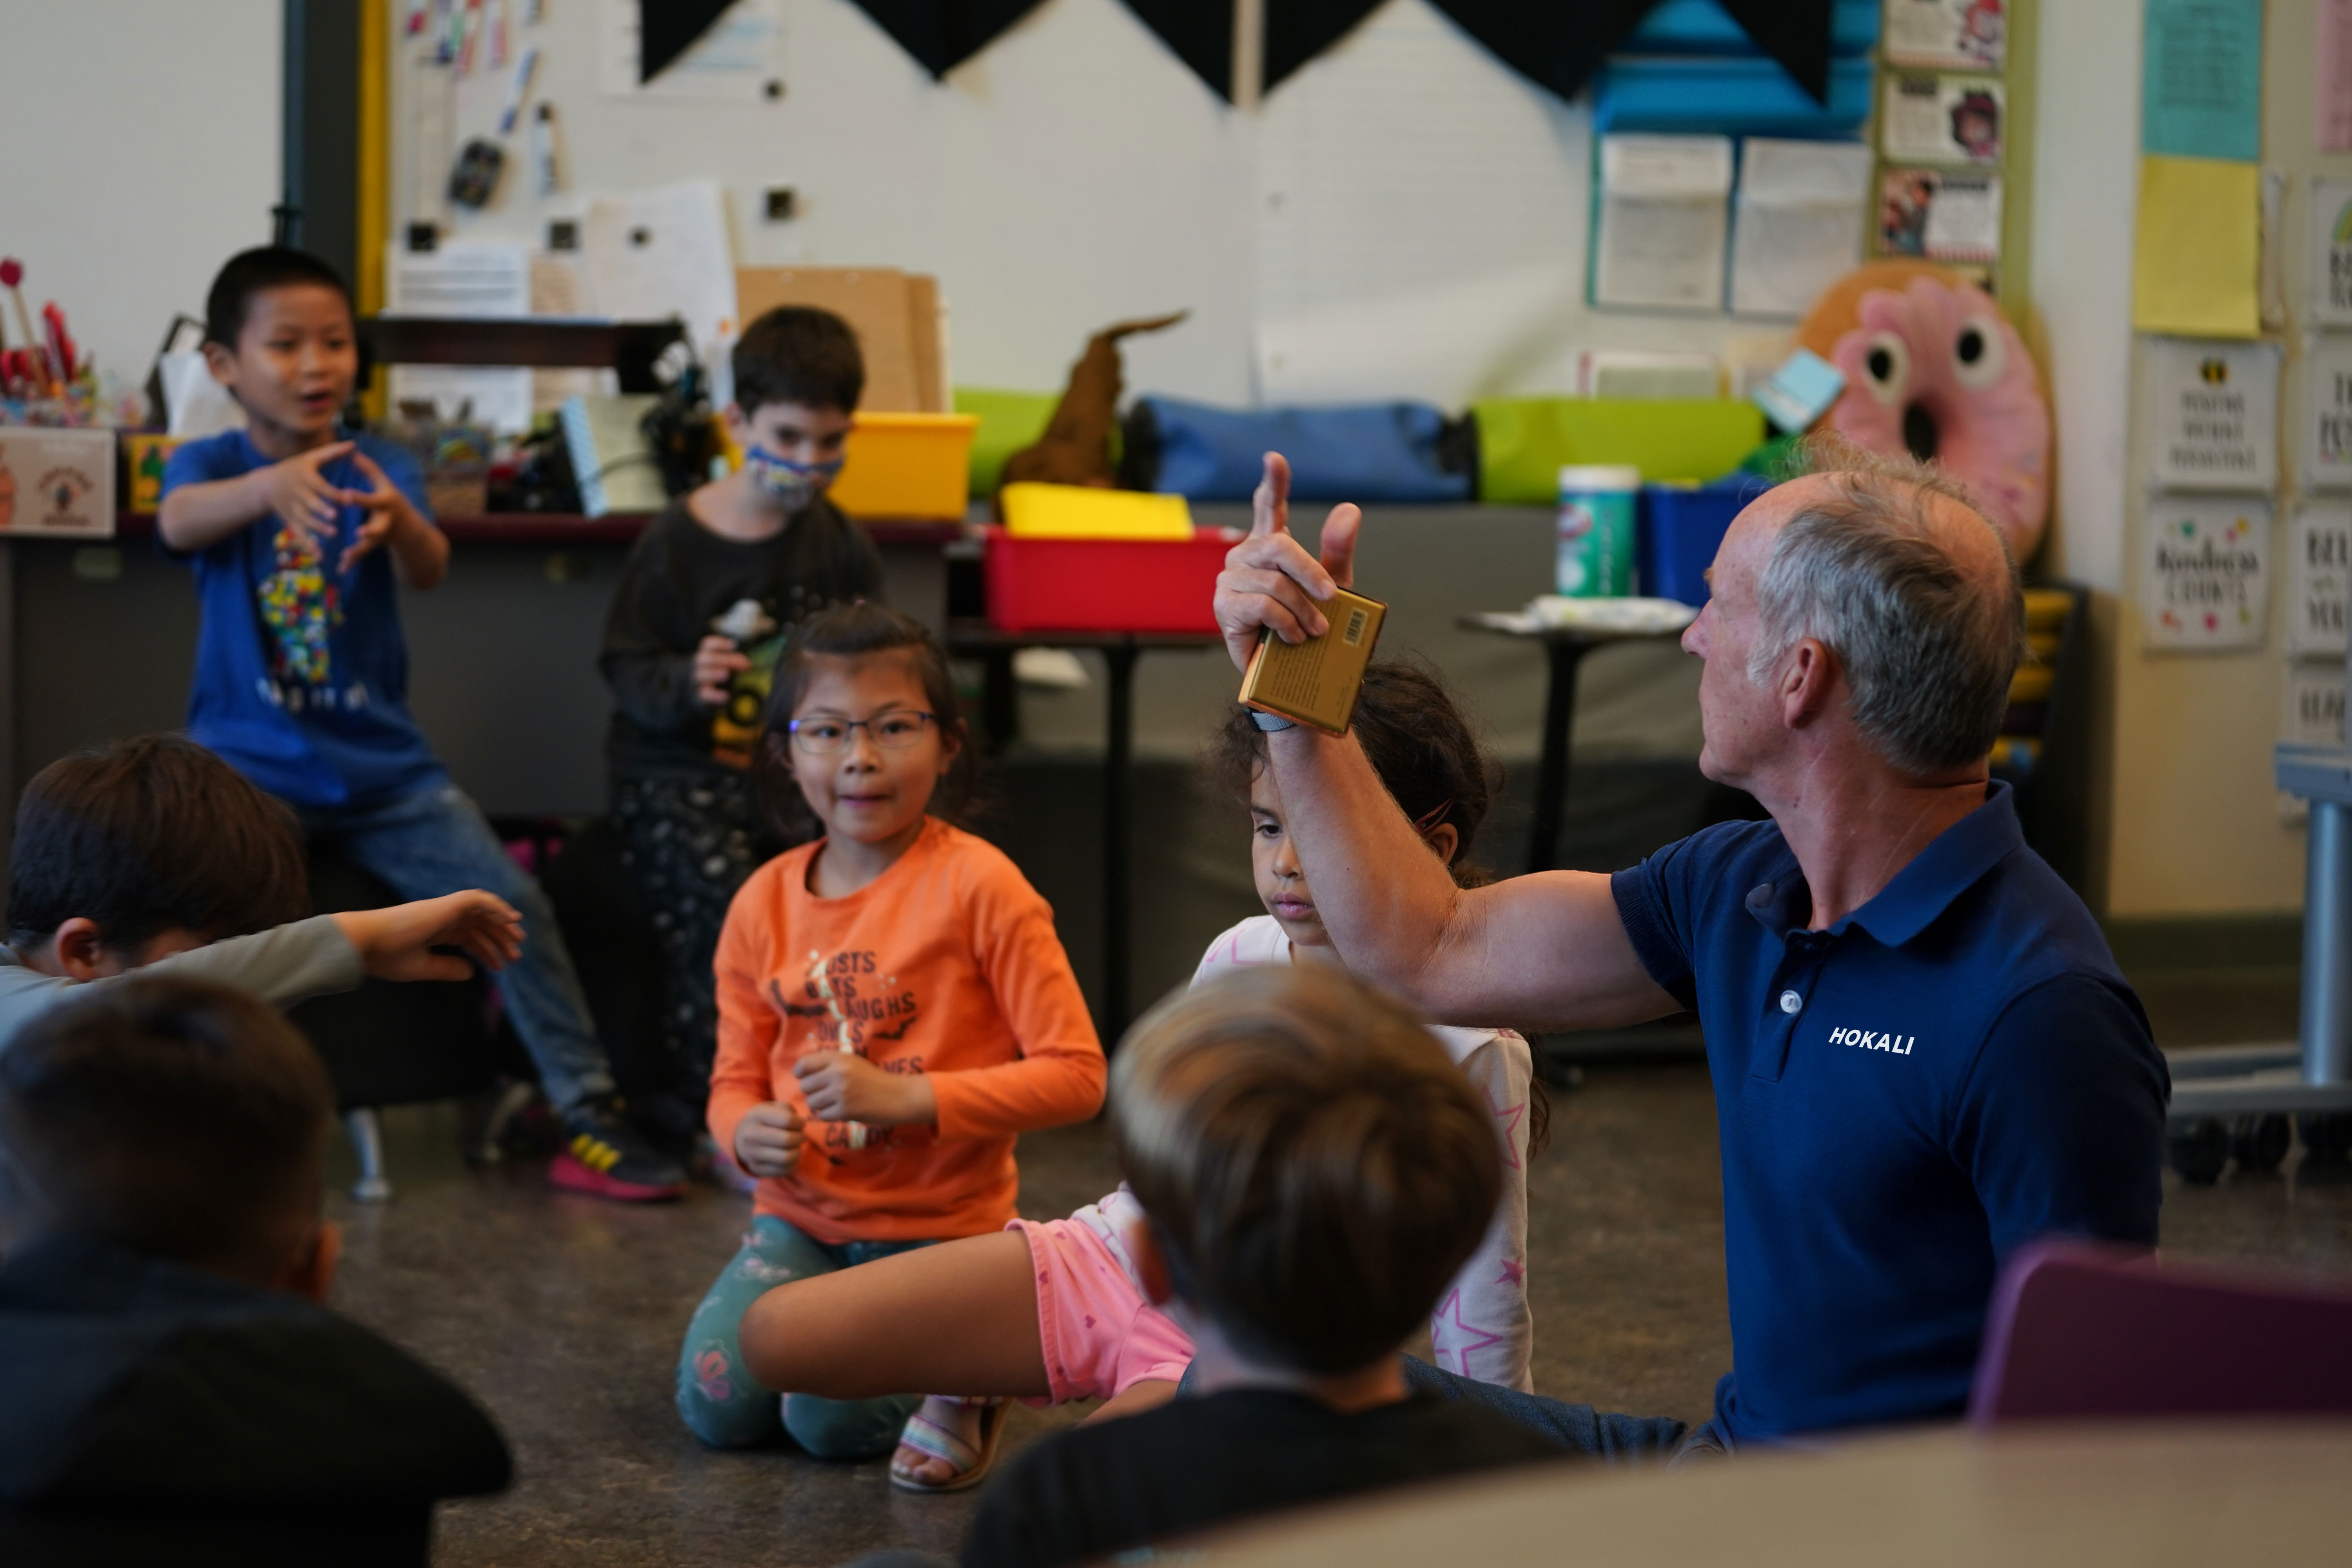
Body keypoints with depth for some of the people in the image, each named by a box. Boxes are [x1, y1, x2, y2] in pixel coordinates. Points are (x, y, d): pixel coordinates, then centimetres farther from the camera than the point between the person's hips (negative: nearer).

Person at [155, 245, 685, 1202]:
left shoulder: (379, 468, 4)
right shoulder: (211, 465, -1)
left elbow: (429, 573, -15)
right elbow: (179, 521, -27)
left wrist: (400, 525, -41)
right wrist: (269, 485, -49)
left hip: (380, 763, 2)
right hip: (250, 761, -2)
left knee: (513, 900, -9)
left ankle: (589, 1120, 1)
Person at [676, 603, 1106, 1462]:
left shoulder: (976, 886, -13)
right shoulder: (765, 902, 3)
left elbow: (1075, 1074, -16)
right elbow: (736, 1076, 12)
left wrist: (904, 1097, -23)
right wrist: (748, 1132, -13)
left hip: (933, 1223, -4)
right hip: (802, 1213, 5)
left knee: (833, 1416, -22)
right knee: (719, 1403, -15)